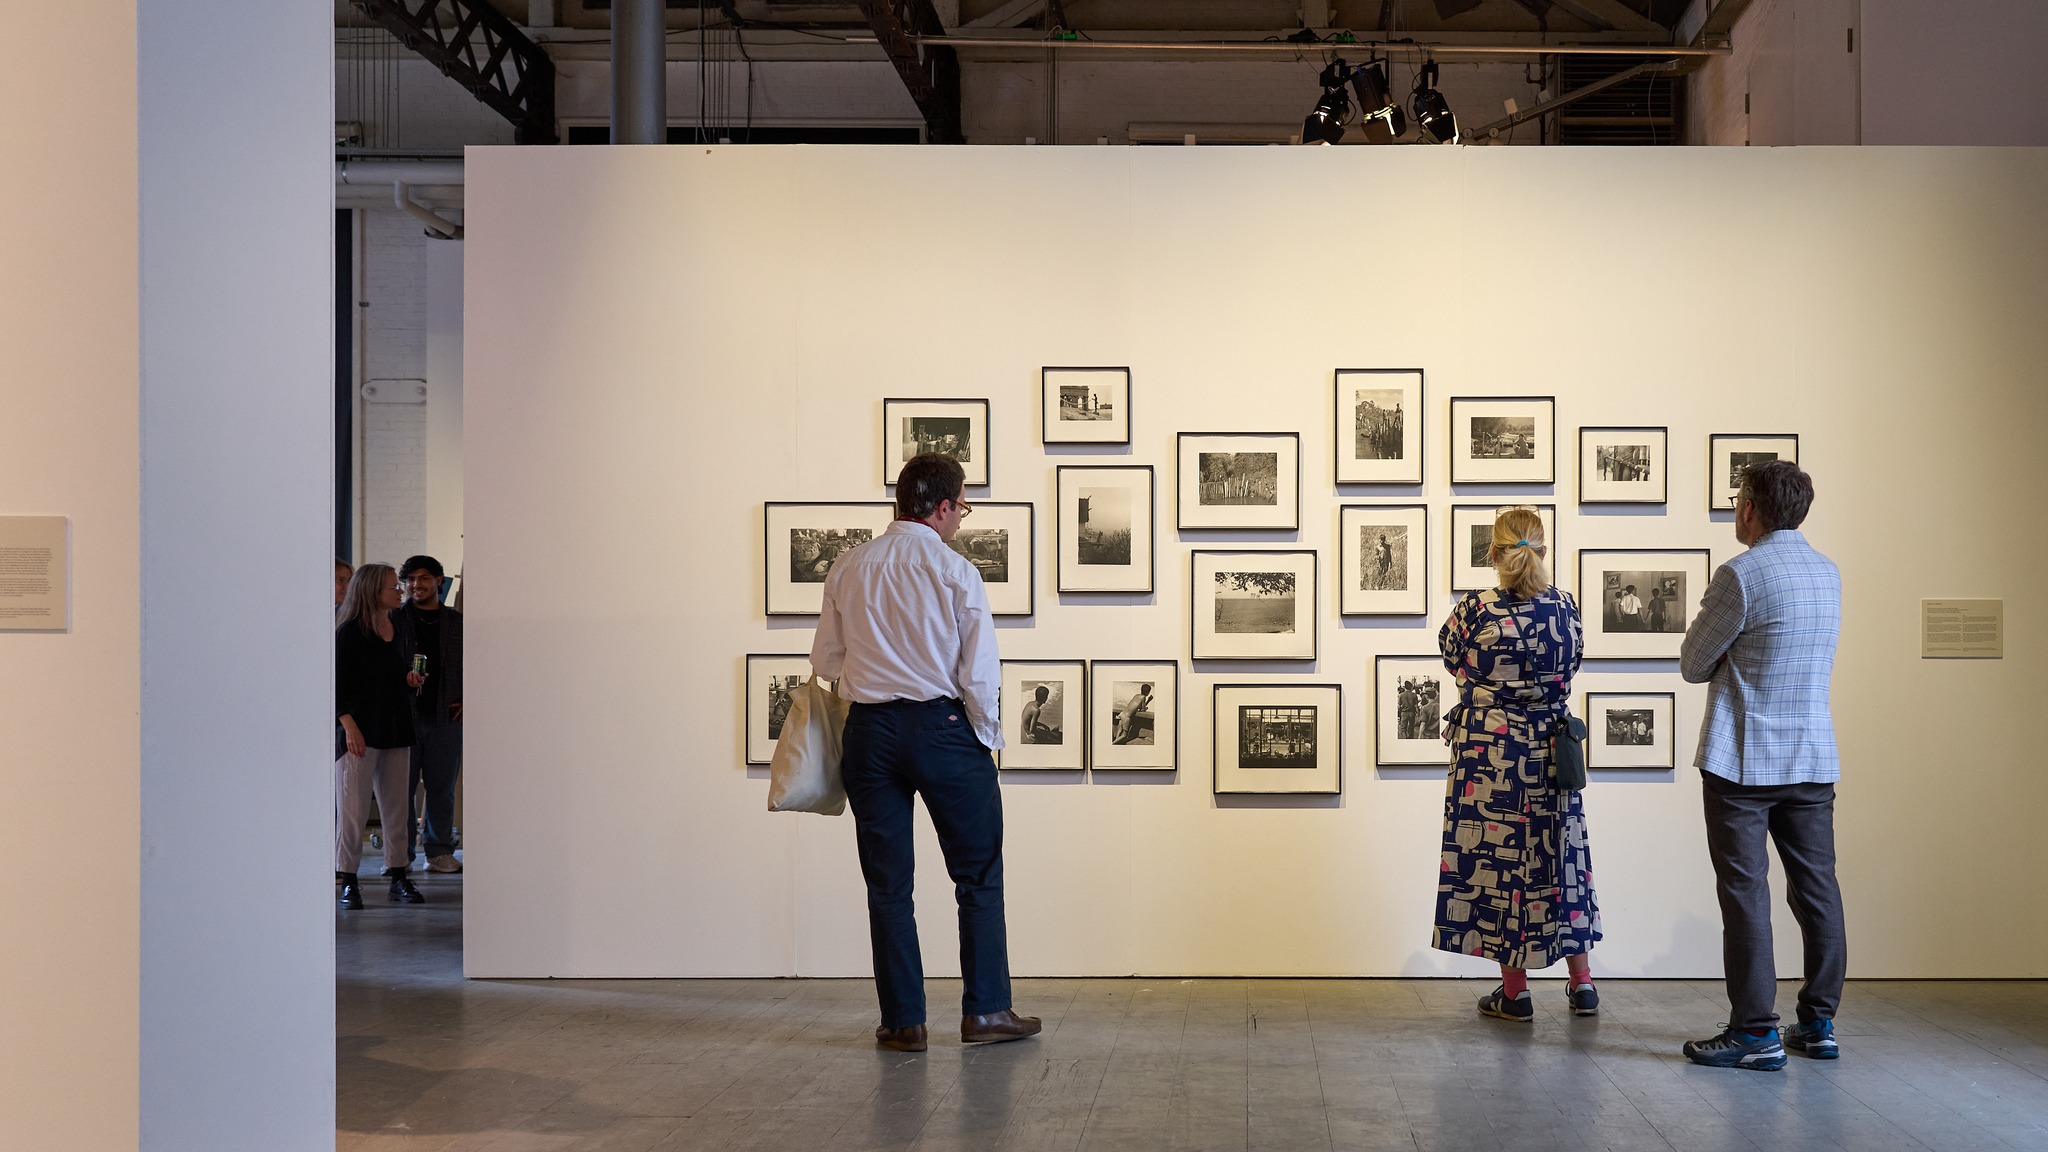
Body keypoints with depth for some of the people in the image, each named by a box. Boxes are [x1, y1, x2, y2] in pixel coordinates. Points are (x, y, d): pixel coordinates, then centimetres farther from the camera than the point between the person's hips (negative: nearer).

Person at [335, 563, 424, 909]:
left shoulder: (398, 628, 12)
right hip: (360, 731, -6)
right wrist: (349, 726, -18)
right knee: (353, 806, -4)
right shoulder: (348, 633, -8)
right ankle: (348, 882, 2)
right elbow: (337, 683, -11)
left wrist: (410, 679, 3)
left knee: (396, 805, 8)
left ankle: (399, 876, 15)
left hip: (396, 730, 7)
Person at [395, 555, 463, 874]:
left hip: (446, 716, 2)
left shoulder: (457, 623, 10)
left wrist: (467, 701, 6)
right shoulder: (394, 620, 4)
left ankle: (440, 851, 13)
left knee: (442, 787, 6)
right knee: (402, 787, 0)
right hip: (404, 716, -2)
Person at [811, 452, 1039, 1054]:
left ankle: (903, 1021, 11)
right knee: (978, 876, 9)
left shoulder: (848, 569, 3)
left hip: (870, 730, 3)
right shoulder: (954, 571, -8)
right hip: (944, 727, -3)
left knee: (888, 883, 8)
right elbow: (979, 672, -8)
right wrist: (987, 736, 6)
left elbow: (825, 660, 9)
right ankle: (985, 1009, 11)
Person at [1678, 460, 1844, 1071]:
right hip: (1814, 757, 7)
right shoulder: (1828, 573, 10)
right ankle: (1818, 1024, 15)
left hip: (1743, 762, -7)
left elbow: (1692, 665, -6)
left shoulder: (1741, 575, -14)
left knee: (1745, 892, -3)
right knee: (1816, 887, 10)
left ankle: (1756, 1032, -2)